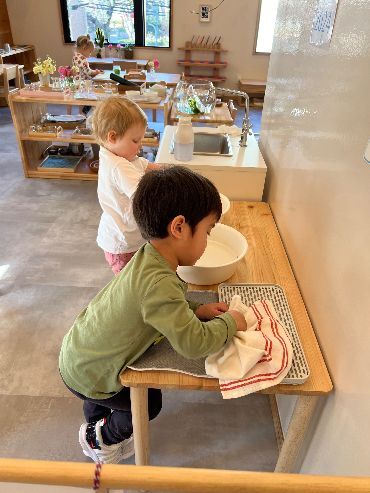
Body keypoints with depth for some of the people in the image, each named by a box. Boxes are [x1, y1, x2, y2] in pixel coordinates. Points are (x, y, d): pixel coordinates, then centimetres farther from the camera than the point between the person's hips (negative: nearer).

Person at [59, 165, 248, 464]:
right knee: (149, 401, 15)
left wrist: (196, 310, -8)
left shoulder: (149, 257, -11)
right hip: (89, 375, -7)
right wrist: (229, 323, -19)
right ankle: (103, 441, 41)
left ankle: (94, 425, 64)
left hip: (80, 352, 8)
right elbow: (194, 344, -37)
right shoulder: (158, 282, -40)